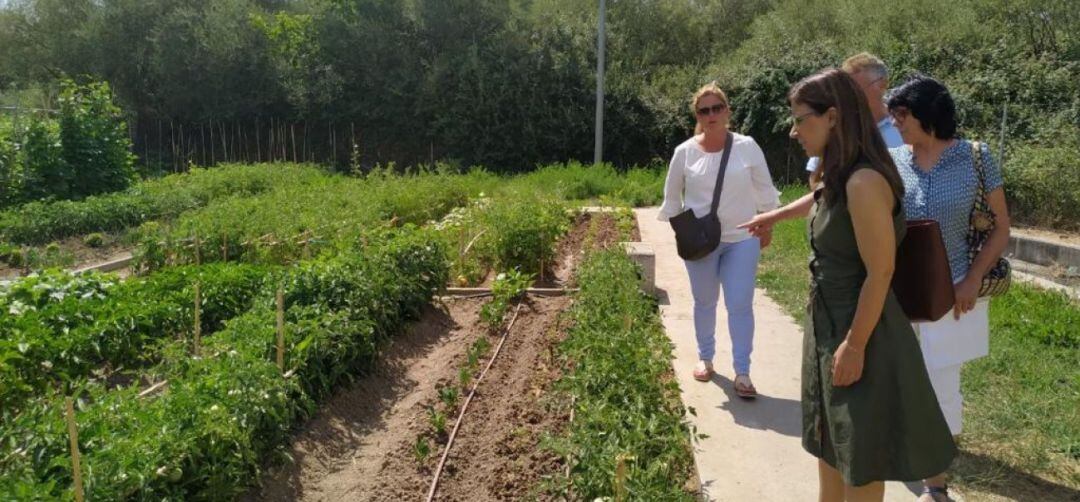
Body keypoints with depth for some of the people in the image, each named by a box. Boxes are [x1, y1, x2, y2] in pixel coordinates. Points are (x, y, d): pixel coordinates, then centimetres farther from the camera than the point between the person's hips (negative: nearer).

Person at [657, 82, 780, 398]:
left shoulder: (747, 146, -5)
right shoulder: (684, 152, -4)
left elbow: (764, 189, 5)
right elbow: (672, 196, 7)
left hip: (741, 239, -1)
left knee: (740, 305, -3)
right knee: (705, 302, 13)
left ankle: (742, 373, 6)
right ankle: (705, 358, 32)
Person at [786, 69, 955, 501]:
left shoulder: (864, 182, -24)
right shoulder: (835, 178, 5)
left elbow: (880, 273, -23)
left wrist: (855, 345, -20)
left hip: (858, 329, -10)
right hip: (829, 323, 10)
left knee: (861, 453, 9)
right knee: (830, 440, 23)